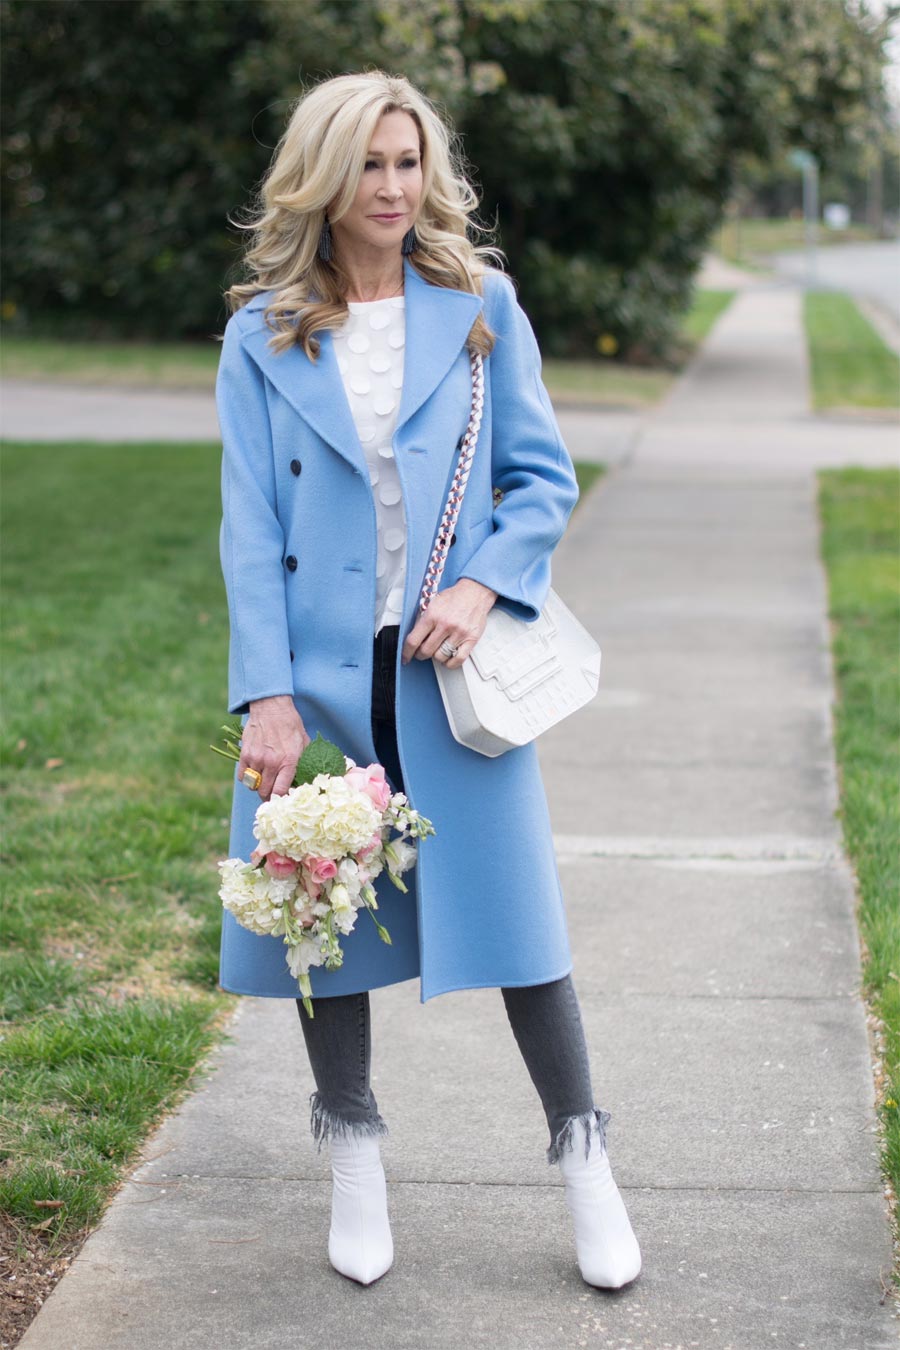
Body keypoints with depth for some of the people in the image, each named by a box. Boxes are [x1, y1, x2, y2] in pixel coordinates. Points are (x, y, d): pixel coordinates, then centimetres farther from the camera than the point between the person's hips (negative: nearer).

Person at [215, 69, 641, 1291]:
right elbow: (249, 526, -1)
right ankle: (355, 1161, 29)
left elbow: (545, 478, 5)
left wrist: (483, 585, -13)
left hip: (455, 665, 0)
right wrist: (267, 697, -9)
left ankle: (584, 1159, 18)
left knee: (511, 907, 1)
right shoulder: (264, 335, 2)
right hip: (320, 670, 1)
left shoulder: (480, 306, 3)